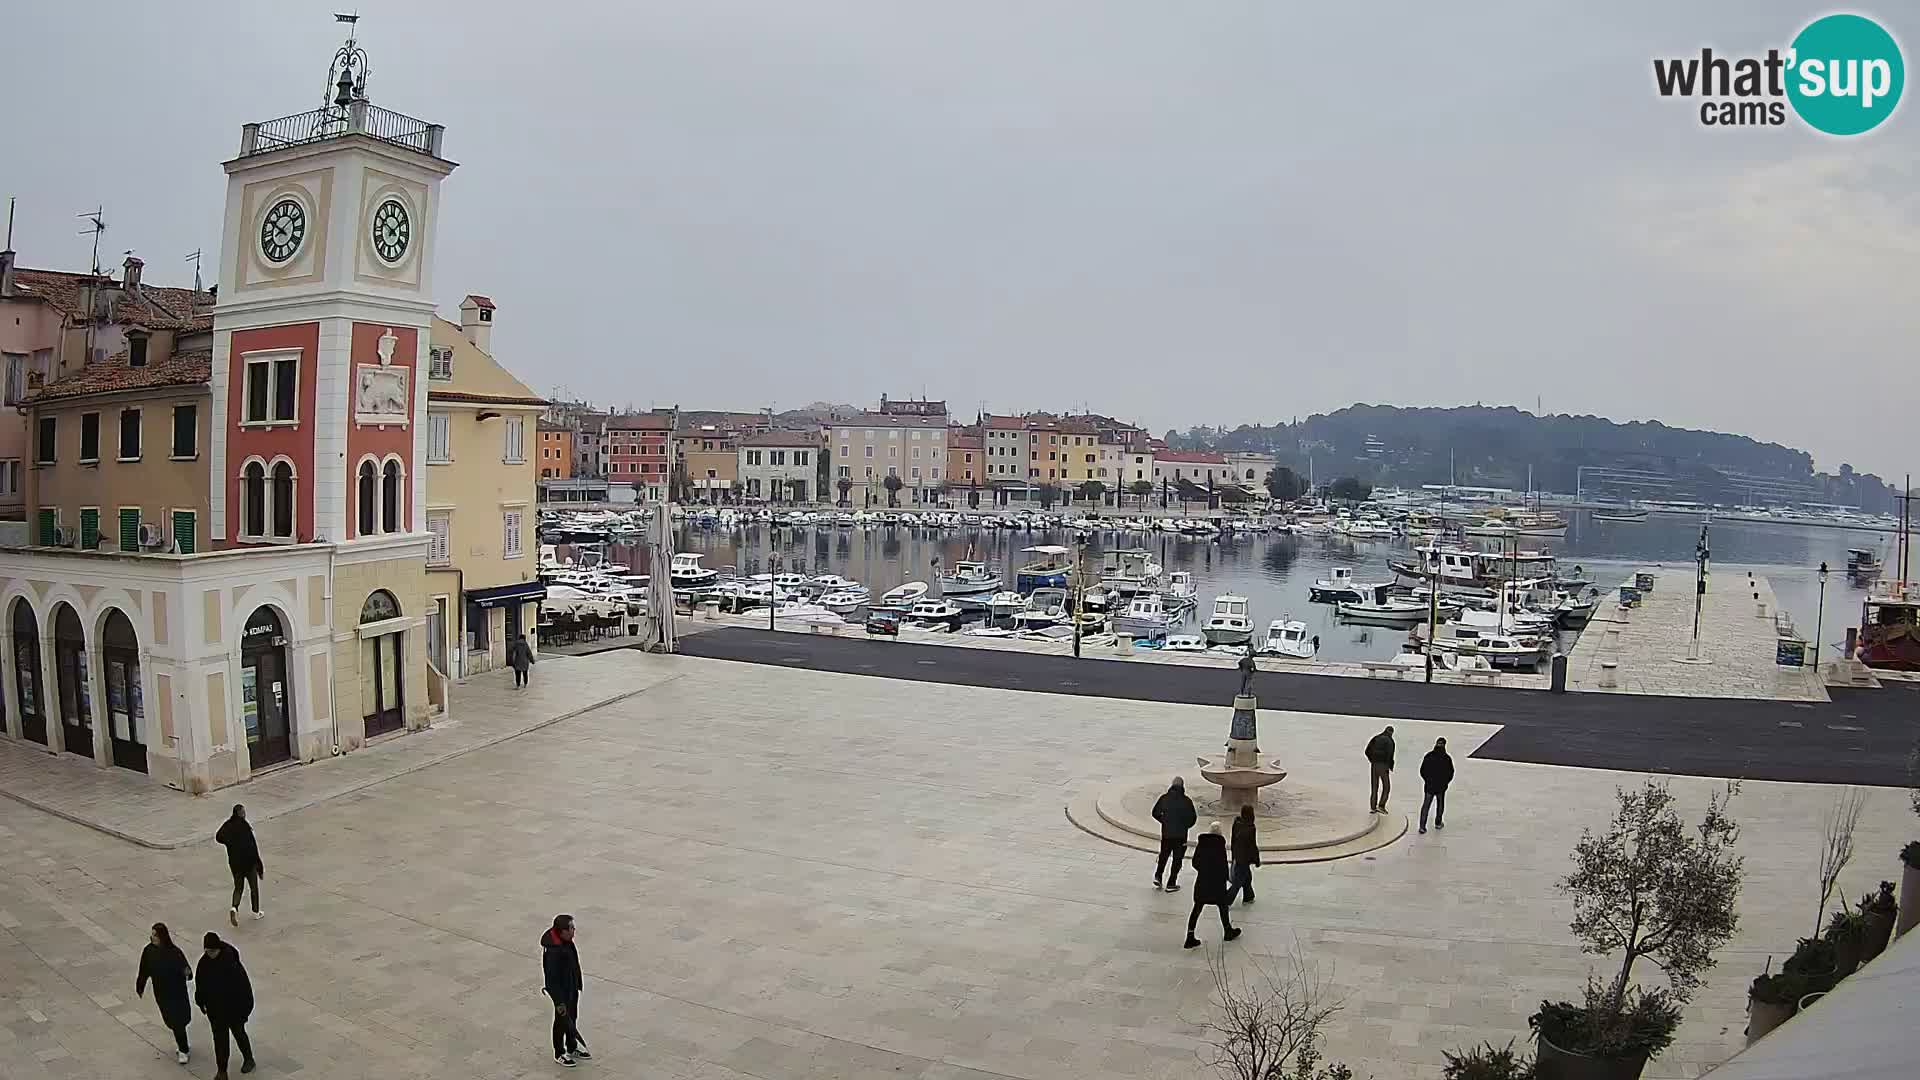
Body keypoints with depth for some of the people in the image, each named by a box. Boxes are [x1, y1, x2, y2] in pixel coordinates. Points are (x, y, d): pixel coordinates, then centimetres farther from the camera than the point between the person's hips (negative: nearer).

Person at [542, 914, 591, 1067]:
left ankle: (572, 1048, 42)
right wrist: (559, 1002, -22)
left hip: (572, 988, 8)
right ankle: (559, 1053, 33)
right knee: (562, 1020, 12)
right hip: (561, 991, -8)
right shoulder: (553, 951, -33)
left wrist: (578, 984, 19)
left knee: (572, 1018, 23)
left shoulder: (567, 942, -6)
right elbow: (552, 978, -27)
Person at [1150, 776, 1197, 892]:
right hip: (1181, 835, -2)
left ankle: (1158, 876, 10)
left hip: (1166, 833, 3)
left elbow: (1155, 813, 2)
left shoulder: (1164, 798, -4)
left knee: (1163, 855, 22)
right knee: (1177, 859, 8)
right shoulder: (1186, 801, -11)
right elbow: (1193, 818, -8)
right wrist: (1185, 826, 10)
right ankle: (1171, 884, 8)